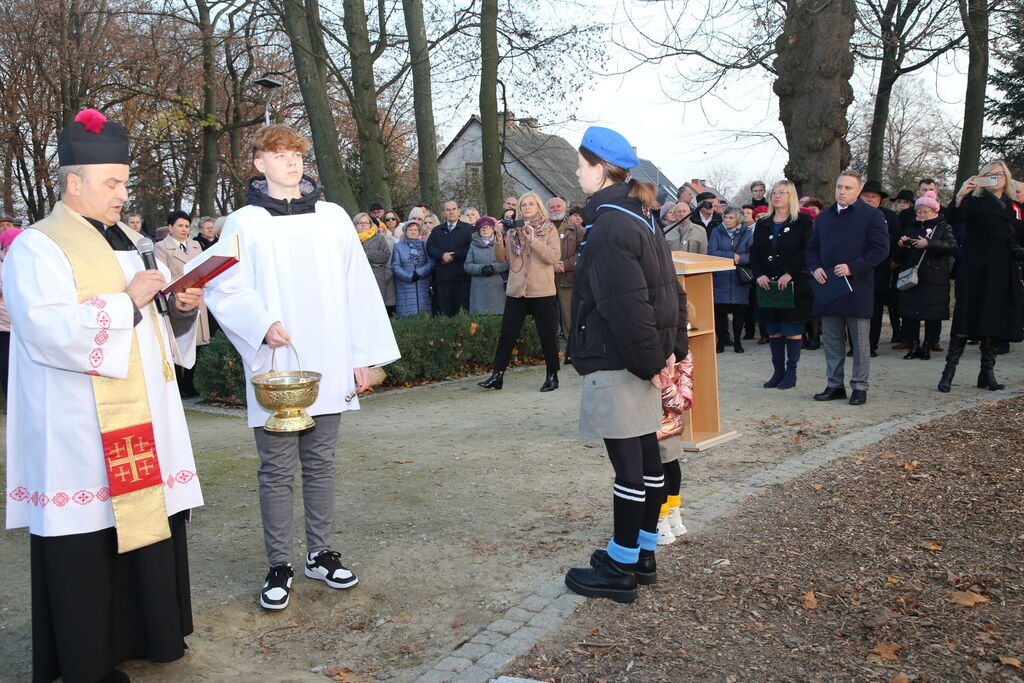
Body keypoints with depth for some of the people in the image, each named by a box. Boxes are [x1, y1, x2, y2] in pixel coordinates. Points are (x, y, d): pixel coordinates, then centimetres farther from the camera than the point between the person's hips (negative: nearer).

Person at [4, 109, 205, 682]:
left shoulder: (129, 241, 16)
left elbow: (153, 322, 20)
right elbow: (50, 330, -20)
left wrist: (182, 308, -1)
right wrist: (128, 301, -19)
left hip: (144, 419, 7)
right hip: (82, 427, -7)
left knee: (148, 517, 10)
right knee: (89, 536, -1)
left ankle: (148, 630, 26)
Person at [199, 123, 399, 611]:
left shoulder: (333, 218, 7)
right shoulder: (244, 224, 1)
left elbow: (358, 288, 6)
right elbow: (224, 291, -2)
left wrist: (363, 355, 3)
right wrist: (261, 324, -20)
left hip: (327, 368, 2)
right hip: (273, 369, -2)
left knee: (320, 463, 12)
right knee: (277, 470, 4)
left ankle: (320, 553, 26)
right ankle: (279, 566, 17)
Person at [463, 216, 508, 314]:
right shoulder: (474, 245, 13)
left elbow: (507, 263, -1)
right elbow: (467, 265, 5)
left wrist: (494, 267, -15)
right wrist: (481, 268, -11)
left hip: (497, 288, -1)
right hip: (479, 290, 1)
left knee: (499, 314, -6)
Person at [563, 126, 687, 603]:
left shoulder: (609, 228, -17)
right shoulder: (638, 220, 13)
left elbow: (627, 308, -23)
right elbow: (670, 291, 15)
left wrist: (651, 361, -16)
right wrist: (672, 349, 12)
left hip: (617, 366, -10)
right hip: (640, 362, 10)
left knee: (628, 466, -2)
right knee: (646, 457, 15)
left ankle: (620, 570, 9)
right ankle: (642, 555, 28)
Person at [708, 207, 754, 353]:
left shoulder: (747, 233, 6)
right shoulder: (716, 232, 5)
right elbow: (711, 253, -7)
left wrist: (739, 259, -17)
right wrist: (732, 256, -12)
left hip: (740, 280, 1)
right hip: (720, 278, 0)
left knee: (740, 311, 4)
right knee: (719, 311, -4)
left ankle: (737, 341, 18)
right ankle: (722, 340, 12)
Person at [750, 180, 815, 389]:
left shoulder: (802, 222, 0)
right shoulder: (762, 224, 14)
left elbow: (806, 252, -10)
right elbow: (754, 252, 9)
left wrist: (789, 274, -19)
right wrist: (759, 275, -7)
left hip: (794, 285, -5)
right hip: (767, 285, 5)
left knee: (792, 330, -1)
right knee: (773, 331, 7)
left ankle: (791, 372, 7)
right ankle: (778, 371, 15)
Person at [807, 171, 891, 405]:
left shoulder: (872, 215, -2)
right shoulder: (824, 217, 15)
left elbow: (881, 249, -8)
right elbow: (812, 248, 20)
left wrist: (852, 268, -17)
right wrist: (814, 267, -1)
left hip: (857, 289, -5)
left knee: (860, 341, 2)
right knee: (831, 340, 9)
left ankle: (859, 387, 10)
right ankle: (835, 385, 18)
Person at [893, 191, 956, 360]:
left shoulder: (943, 228, 7)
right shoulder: (913, 228, 18)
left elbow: (952, 246, -12)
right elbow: (899, 255, 17)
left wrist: (928, 244, -23)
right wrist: (901, 245, -6)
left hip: (934, 280, -3)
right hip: (912, 277, 3)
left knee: (932, 315, -2)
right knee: (910, 314, -4)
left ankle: (927, 347, 8)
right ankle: (913, 346, 3)